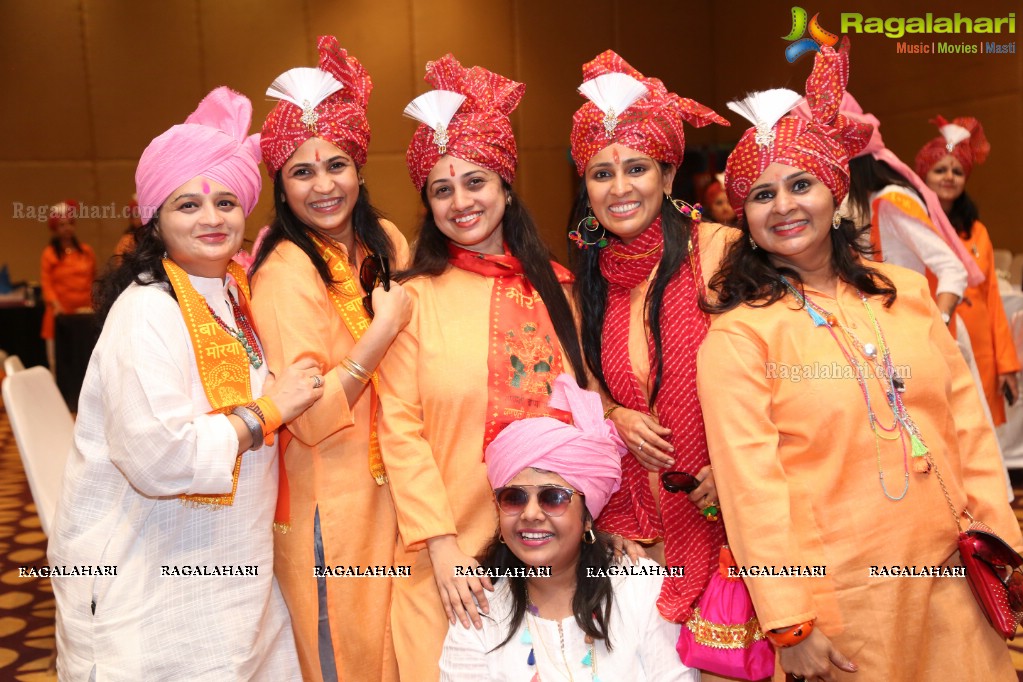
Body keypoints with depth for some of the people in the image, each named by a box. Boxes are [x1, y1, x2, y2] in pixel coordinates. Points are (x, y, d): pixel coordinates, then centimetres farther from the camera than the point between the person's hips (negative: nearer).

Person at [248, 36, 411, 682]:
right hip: (328, 501, -6)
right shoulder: (284, 274, -19)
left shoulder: (385, 243, 1)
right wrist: (384, 328, -26)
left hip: (388, 482, 6)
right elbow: (310, 418, -23)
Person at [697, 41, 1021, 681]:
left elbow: (967, 419, 8)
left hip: (951, 574, 5)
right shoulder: (737, 334, -12)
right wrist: (789, 625, -15)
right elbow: (751, 482, -14)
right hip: (839, 597, -4)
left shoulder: (906, 290, 4)